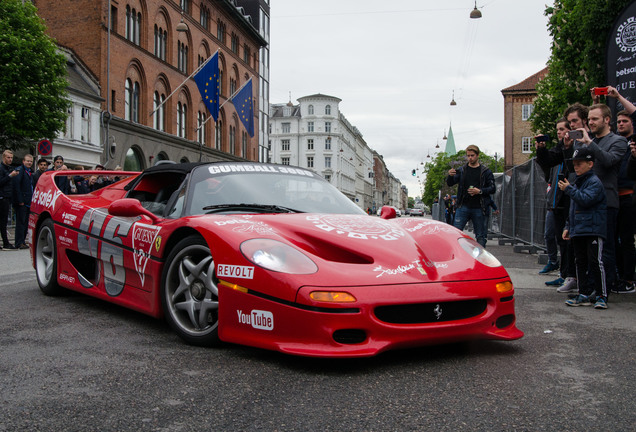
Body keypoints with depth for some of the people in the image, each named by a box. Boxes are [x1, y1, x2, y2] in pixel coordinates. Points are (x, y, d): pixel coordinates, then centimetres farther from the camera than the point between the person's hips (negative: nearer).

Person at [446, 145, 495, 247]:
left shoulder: (485, 171, 5)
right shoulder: (462, 170, 9)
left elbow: (492, 188, 3)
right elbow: (450, 183, 5)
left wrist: (480, 191, -15)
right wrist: (450, 176, -18)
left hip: (478, 208, -1)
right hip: (463, 207, 1)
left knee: (480, 235, 5)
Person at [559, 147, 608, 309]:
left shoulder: (595, 182, -7)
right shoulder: (577, 182, 20)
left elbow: (586, 200, -24)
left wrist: (569, 189, -18)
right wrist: (568, 226, 20)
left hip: (593, 230, -9)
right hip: (578, 231, 9)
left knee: (595, 262, -9)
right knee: (581, 263, 10)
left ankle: (601, 296, -3)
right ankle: (584, 295, 16)